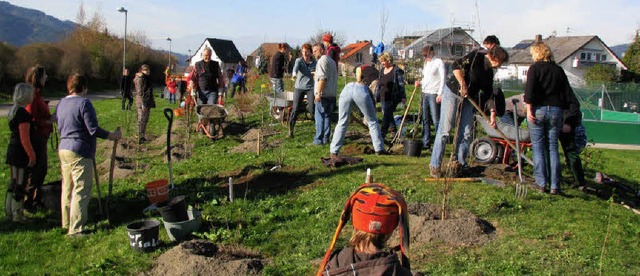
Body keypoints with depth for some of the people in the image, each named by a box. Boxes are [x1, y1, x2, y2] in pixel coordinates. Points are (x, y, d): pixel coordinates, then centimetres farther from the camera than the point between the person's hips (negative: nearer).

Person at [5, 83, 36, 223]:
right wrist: (31, 155, -16)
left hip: (12, 150, 10)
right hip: (20, 153, -10)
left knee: (14, 182, 17)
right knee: (20, 184, -2)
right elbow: (24, 138, -20)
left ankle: (9, 211, 25)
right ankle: (17, 215, 6)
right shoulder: (23, 113, -18)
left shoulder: (13, 111, 13)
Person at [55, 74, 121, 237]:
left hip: (63, 149, 9)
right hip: (80, 152, -9)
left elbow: (60, 126, 18)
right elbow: (93, 129, -18)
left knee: (67, 189, 18)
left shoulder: (61, 103, 10)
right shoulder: (84, 103, -14)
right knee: (81, 191, -3)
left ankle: (67, 223, 29)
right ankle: (76, 229, -1)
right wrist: (112, 136, -7)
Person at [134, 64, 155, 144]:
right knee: (142, 120, -6)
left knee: (145, 120, 14)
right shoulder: (140, 79, -12)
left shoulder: (146, 78, 17)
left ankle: (143, 137, 21)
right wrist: (143, 103, -21)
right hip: (143, 102, -10)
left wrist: (151, 102, 22)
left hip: (147, 102, 10)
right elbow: (140, 92, -17)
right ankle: (140, 138, -3)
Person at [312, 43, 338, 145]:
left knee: (319, 117, -5)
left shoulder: (322, 60, -9)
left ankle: (318, 139, -5)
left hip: (323, 94, -9)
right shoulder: (332, 61, 21)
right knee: (327, 116, 12)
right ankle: (326, 138, 13)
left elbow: (322, 78, -20)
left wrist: (318, 93, -22)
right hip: (332, 94, 9)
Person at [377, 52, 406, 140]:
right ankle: (393, 129, 29)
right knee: (388, 115, 15)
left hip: (392, 98, -7)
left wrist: (403, 97, -10)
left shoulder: (397, 71, -8)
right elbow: (379, 84, 20)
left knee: (386, 115, -12)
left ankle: (383, 134, -14)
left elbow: (401, 85, -8)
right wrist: (376, 95, 19)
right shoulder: (382, 70, 13)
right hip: (383, 98, 7)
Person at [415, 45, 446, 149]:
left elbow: (443, 78, -10)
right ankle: (426, 143, 14)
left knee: (436, 120, -8)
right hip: (425, 93, 8)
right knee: (425, 119, 8)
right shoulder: (426, 63, 18)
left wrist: (440, 94, -16)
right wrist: (420, 82, 5)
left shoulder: (438, 62, -5)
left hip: (434, 94, -8)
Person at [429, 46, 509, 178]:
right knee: (444, 130, -7)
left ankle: (459, 163, 14)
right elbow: (456, 65, -20)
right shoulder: (476, 56, -8)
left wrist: (492, 112, 2)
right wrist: (462, 84, -25)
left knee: (466, 134, 4)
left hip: (468, 100, 8)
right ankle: (435, 165, -4)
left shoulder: (489, 73, 13)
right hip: (452, 94, -8)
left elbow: (488, 95, 13)